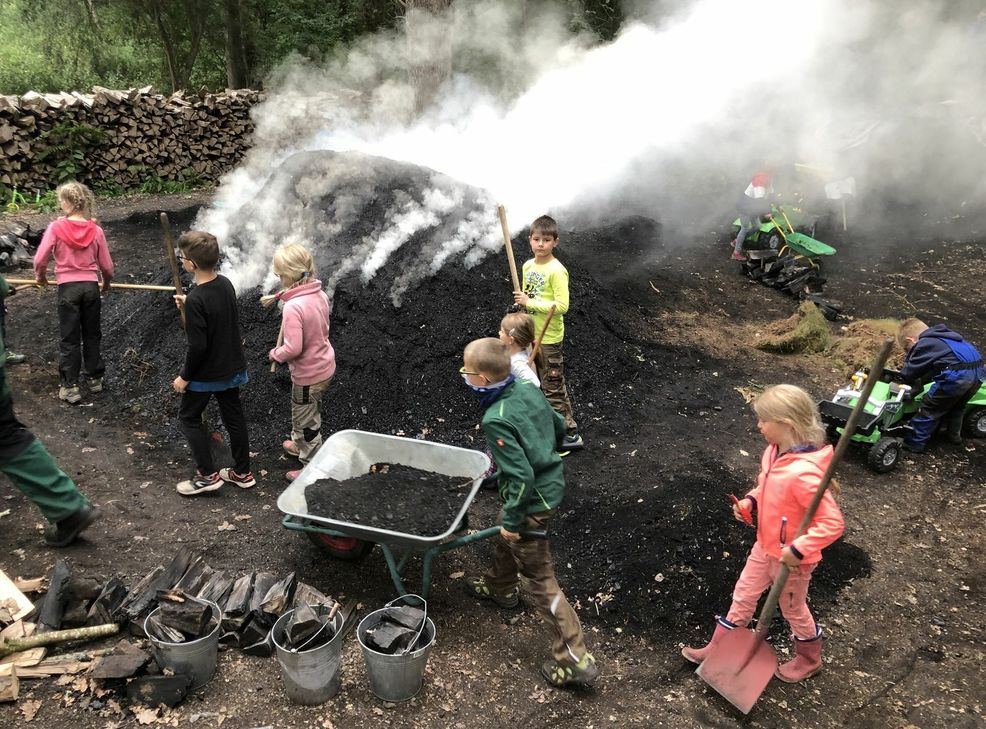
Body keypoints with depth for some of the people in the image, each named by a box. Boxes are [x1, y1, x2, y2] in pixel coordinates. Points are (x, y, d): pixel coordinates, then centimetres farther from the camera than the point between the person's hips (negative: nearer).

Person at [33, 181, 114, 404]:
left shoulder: (56, 228, -9)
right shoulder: (95, 230, -2)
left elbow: (40, 260, -10)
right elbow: (106, 266, 2)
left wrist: (41, 276, 11)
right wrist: (107, 282, 22)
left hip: (67, 287, -2)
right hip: (91, 287, 2)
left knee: (69, 339, 6)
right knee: (92, 335, 16)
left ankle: (70, 387, 8)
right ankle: (94, 378, 26)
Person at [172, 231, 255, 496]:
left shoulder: (196, 299, -26)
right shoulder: (225, 284, -3)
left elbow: (198, 346, -24)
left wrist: (185, 377, -12)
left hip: (207, 373, -7)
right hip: (232, 367, 7)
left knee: (189, 417, 13)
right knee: (234, 417, 16)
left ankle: (208, 474, 15)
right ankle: (242, 472, 28)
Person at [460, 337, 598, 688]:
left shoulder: (496, 420, -29)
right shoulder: (529, 390, -5)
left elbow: (521, 475, -29)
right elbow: (559, 427, 10)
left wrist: (512, 518, -16)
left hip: (532, 501, -9)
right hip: (552, 483, 9)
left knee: (540, 579, 3)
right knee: (504, 538, 33)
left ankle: (575, 659, 10)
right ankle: (499, 587, 60)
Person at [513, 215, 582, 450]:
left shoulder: (556, 271, -20)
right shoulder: (527, 266, 5)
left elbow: (562, 306, -26)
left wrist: (529, 302, -23)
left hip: (549, 338, -8)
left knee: (553, 387, -2)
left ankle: (570, 433, 9)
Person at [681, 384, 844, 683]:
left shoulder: (804, 474, -37)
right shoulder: (774, 452, -10)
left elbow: (833, 522, -34)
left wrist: (799, 549, -33)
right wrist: (750, 501, -6)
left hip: (791, 557, -8)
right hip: (765, 546, 8)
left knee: (793, 609, 19)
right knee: (743, 596, 21)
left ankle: (809, 660, 47)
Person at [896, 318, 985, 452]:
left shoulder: (923, 345, 0)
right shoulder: (943, 337, 27)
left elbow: (908, 373, 4)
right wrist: (919, 382, 29)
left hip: (957, 376, -9)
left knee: (929, 409, 5)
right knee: (957, 405, 32)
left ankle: (913, 443, 11)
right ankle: (954, 434, 50)